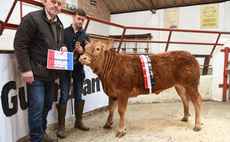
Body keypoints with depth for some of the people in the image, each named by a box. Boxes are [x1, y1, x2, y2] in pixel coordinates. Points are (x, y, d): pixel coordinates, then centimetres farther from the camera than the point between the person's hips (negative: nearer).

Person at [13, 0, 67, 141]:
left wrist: (62, 47, 2)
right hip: (36, 73, -7)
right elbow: (19, 44, -12)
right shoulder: (32, 18, -8)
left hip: (51, 73, 7)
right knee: (37, 107, -2)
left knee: (47, 106, 14)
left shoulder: (59, 25, 14)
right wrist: (26, 69, -16)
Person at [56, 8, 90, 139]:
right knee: (64, 96, -2)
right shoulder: (64, 32, 3)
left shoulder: (85, 35, 9)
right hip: (65, 68, -3)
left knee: (79, 95, 11)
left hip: (79, 68, 3)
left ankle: (79, 121, 27)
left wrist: (83, 51, -19)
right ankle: (61, 126, 9)